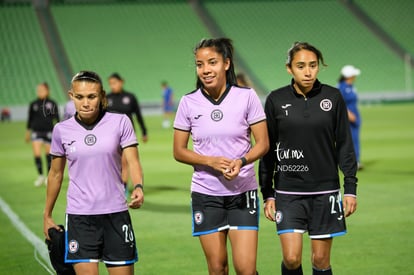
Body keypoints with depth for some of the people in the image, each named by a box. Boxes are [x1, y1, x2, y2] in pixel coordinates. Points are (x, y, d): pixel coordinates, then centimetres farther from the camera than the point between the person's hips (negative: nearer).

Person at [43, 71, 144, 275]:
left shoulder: (120, 123, -2)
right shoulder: (62, 130, 1)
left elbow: (133, 161, -6)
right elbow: (55, 174, 12)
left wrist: (138, 187, -28)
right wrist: (47, 215, 17)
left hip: (116, 214, 0)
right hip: (79, 217, 0)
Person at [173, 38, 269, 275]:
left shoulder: (247, 97, -4)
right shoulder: (189, 103, -1)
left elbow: (263, 143, -2)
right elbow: (179, 151, 3)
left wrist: (241, 162, -21)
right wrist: (211, 161, -14)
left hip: (243, 192, -1)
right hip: (206, 193, 1)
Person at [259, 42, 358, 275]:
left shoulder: (333, 97, 0)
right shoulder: (276, 100, -1)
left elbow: (345, 144, 5)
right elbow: (267, 149, 5)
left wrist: (351, 188, 1)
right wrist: (267, 194, 4)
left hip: (325, 190, 1)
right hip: (288, 192, 0)